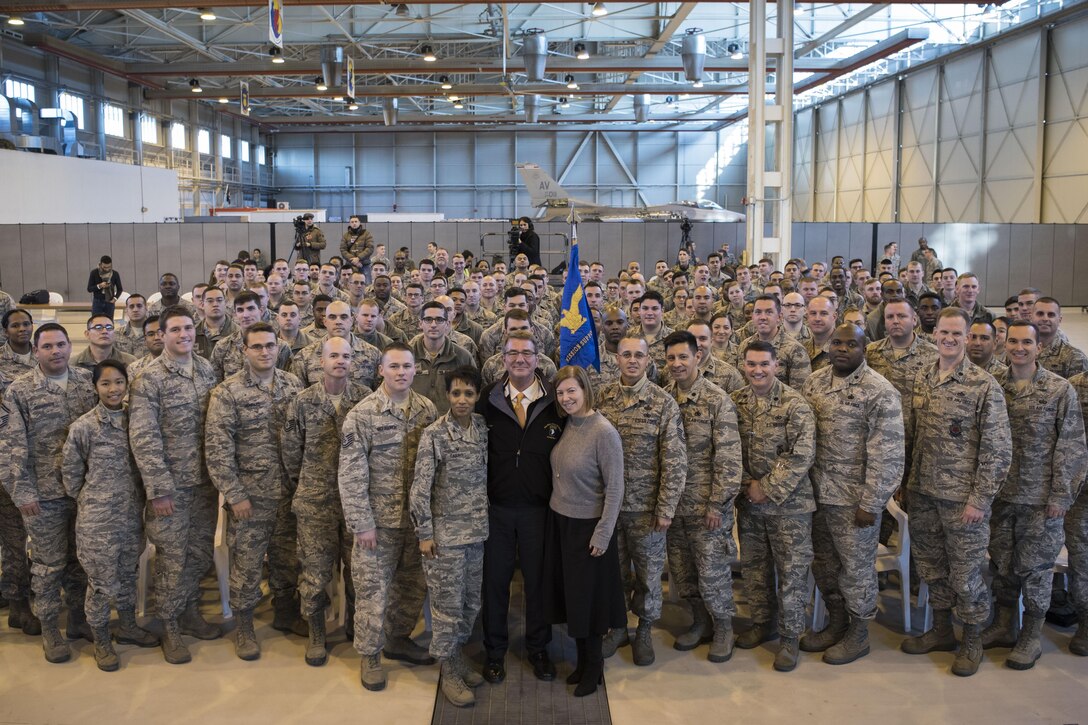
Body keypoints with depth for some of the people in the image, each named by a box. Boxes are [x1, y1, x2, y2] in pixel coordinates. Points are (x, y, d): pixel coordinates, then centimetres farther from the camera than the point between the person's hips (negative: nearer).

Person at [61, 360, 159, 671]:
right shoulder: (83, 426, -12)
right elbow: (70, 469, -4)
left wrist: (141, 496, 8)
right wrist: (86, 500, 3)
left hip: (132, 513, 4)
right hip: (97, 517, -4)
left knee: (128, 573, 18)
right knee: (102, 579, 5)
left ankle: (127, 626, 36)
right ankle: (101, 640, 22)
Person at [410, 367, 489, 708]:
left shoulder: (483, 427, 2)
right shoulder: (434, 434, -14)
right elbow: (420, 487, -13)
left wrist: (487, 520, 12)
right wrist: (424, 534, -13)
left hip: (477, 530, 6)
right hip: (446, 532, -5)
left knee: (471, 601, 15)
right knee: (448, 603, 3)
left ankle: (458, 657, 33)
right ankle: (449, 673, 17)